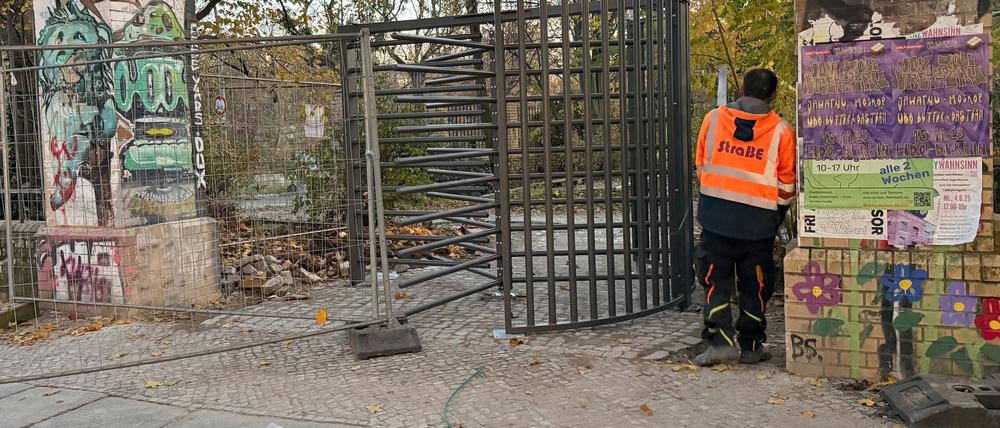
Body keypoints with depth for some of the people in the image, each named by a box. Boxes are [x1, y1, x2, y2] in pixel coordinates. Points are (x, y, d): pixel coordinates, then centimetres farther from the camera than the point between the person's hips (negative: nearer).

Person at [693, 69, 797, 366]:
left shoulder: (713, 118, 1)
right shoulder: (781, 130, -4)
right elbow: (786, 182, 4)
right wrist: (778, 213, 22)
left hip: (716, 215, 1)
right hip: (759, 220, 0)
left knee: (715, 280, 9)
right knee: (754, 285, 12)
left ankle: (719, 341, 1)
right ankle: (750, 346, 19)